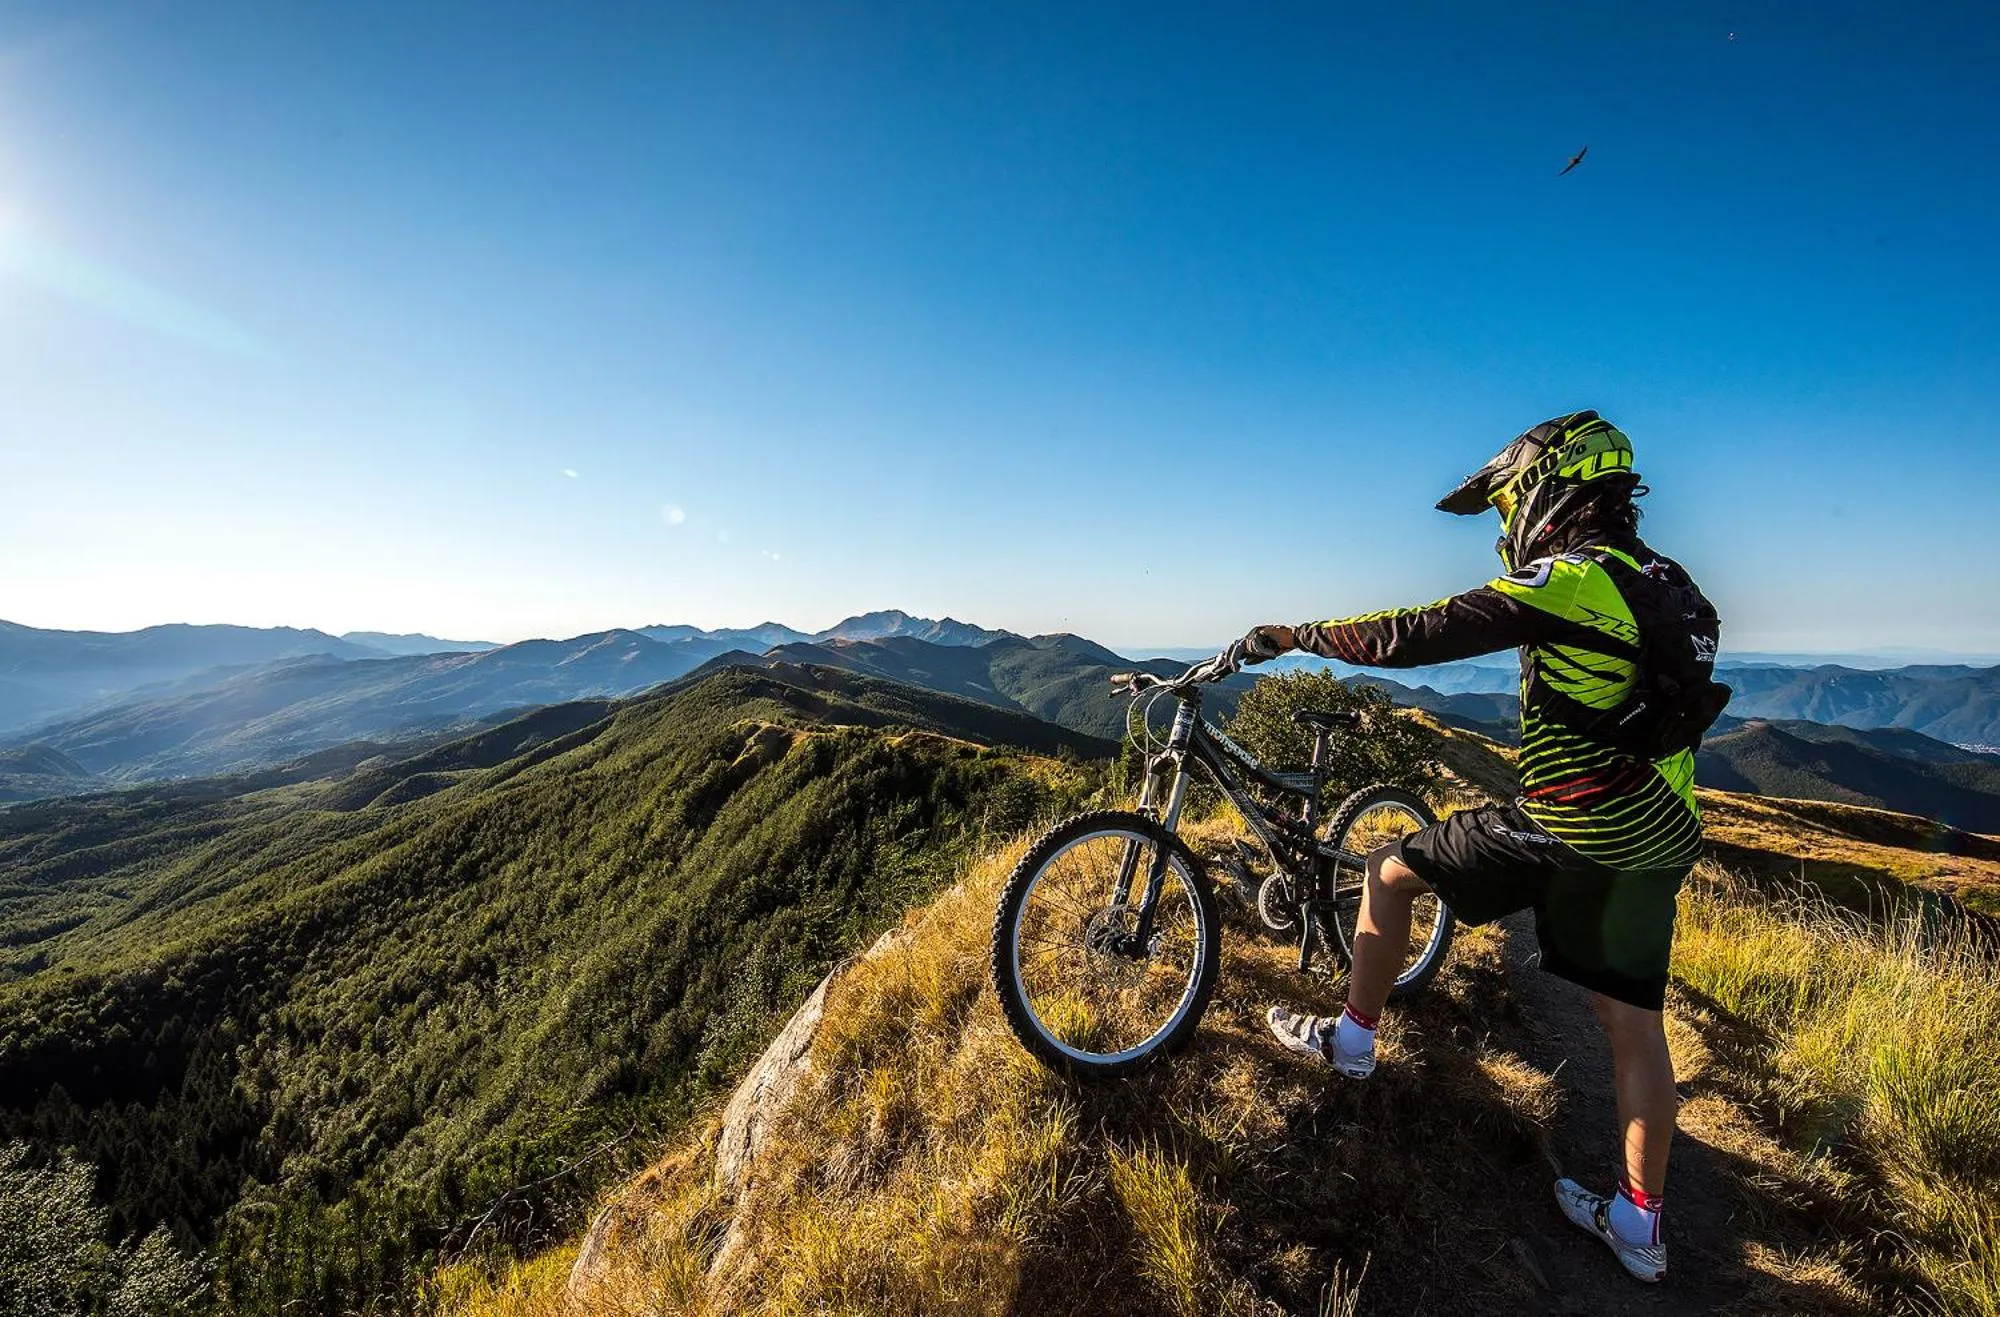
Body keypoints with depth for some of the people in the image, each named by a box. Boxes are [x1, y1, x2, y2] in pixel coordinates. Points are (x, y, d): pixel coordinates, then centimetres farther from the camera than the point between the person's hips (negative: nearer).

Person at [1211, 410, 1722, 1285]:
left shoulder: (1568, 580, -16)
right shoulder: (1666, 584, 12)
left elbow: (1415, 636, -21)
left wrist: (1289, 636, -13)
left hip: (1565, 828, -9)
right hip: (1658, 838, 9)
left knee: (1390, 872, 8)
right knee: (1632, 1020, 15)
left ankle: (1351, 1040, 20)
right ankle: (1637, 1224, 29)